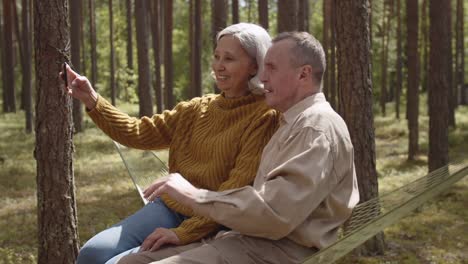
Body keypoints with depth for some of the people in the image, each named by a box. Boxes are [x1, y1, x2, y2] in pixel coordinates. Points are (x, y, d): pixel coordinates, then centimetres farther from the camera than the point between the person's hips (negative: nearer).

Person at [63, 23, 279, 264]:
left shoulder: (264, 118, -10)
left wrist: (185, 232, -22)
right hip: (170, 207, 6)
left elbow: (238, 190, -17)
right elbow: (139, 133, 10)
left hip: (212, 226, -6)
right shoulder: (199, 108, 11)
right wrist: (92, 101, -3)